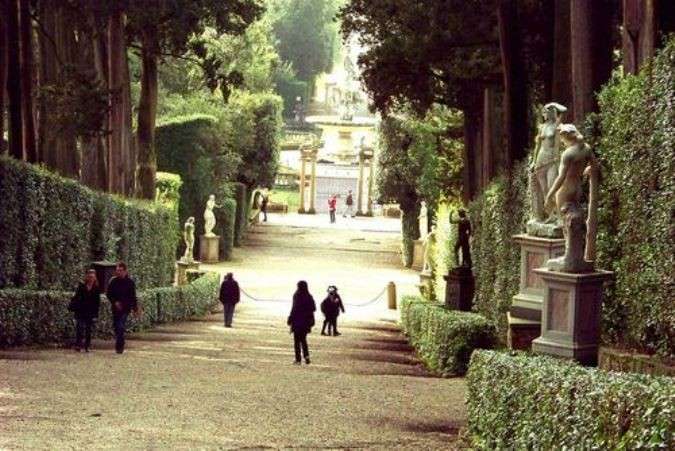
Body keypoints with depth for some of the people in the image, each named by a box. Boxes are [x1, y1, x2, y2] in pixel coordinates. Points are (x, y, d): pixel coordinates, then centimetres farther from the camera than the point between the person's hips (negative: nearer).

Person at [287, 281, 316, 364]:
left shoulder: (297, 296, -13)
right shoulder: (309, 297, 2)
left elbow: (294, 308, -16)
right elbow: (313, 308, 5)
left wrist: (290, 319, -8)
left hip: (297, 321, -5)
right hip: (306, 322, 5)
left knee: (297, 340, 4)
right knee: (303, 339, 18)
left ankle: (298, 359, 3)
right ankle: (306, 355, -1)